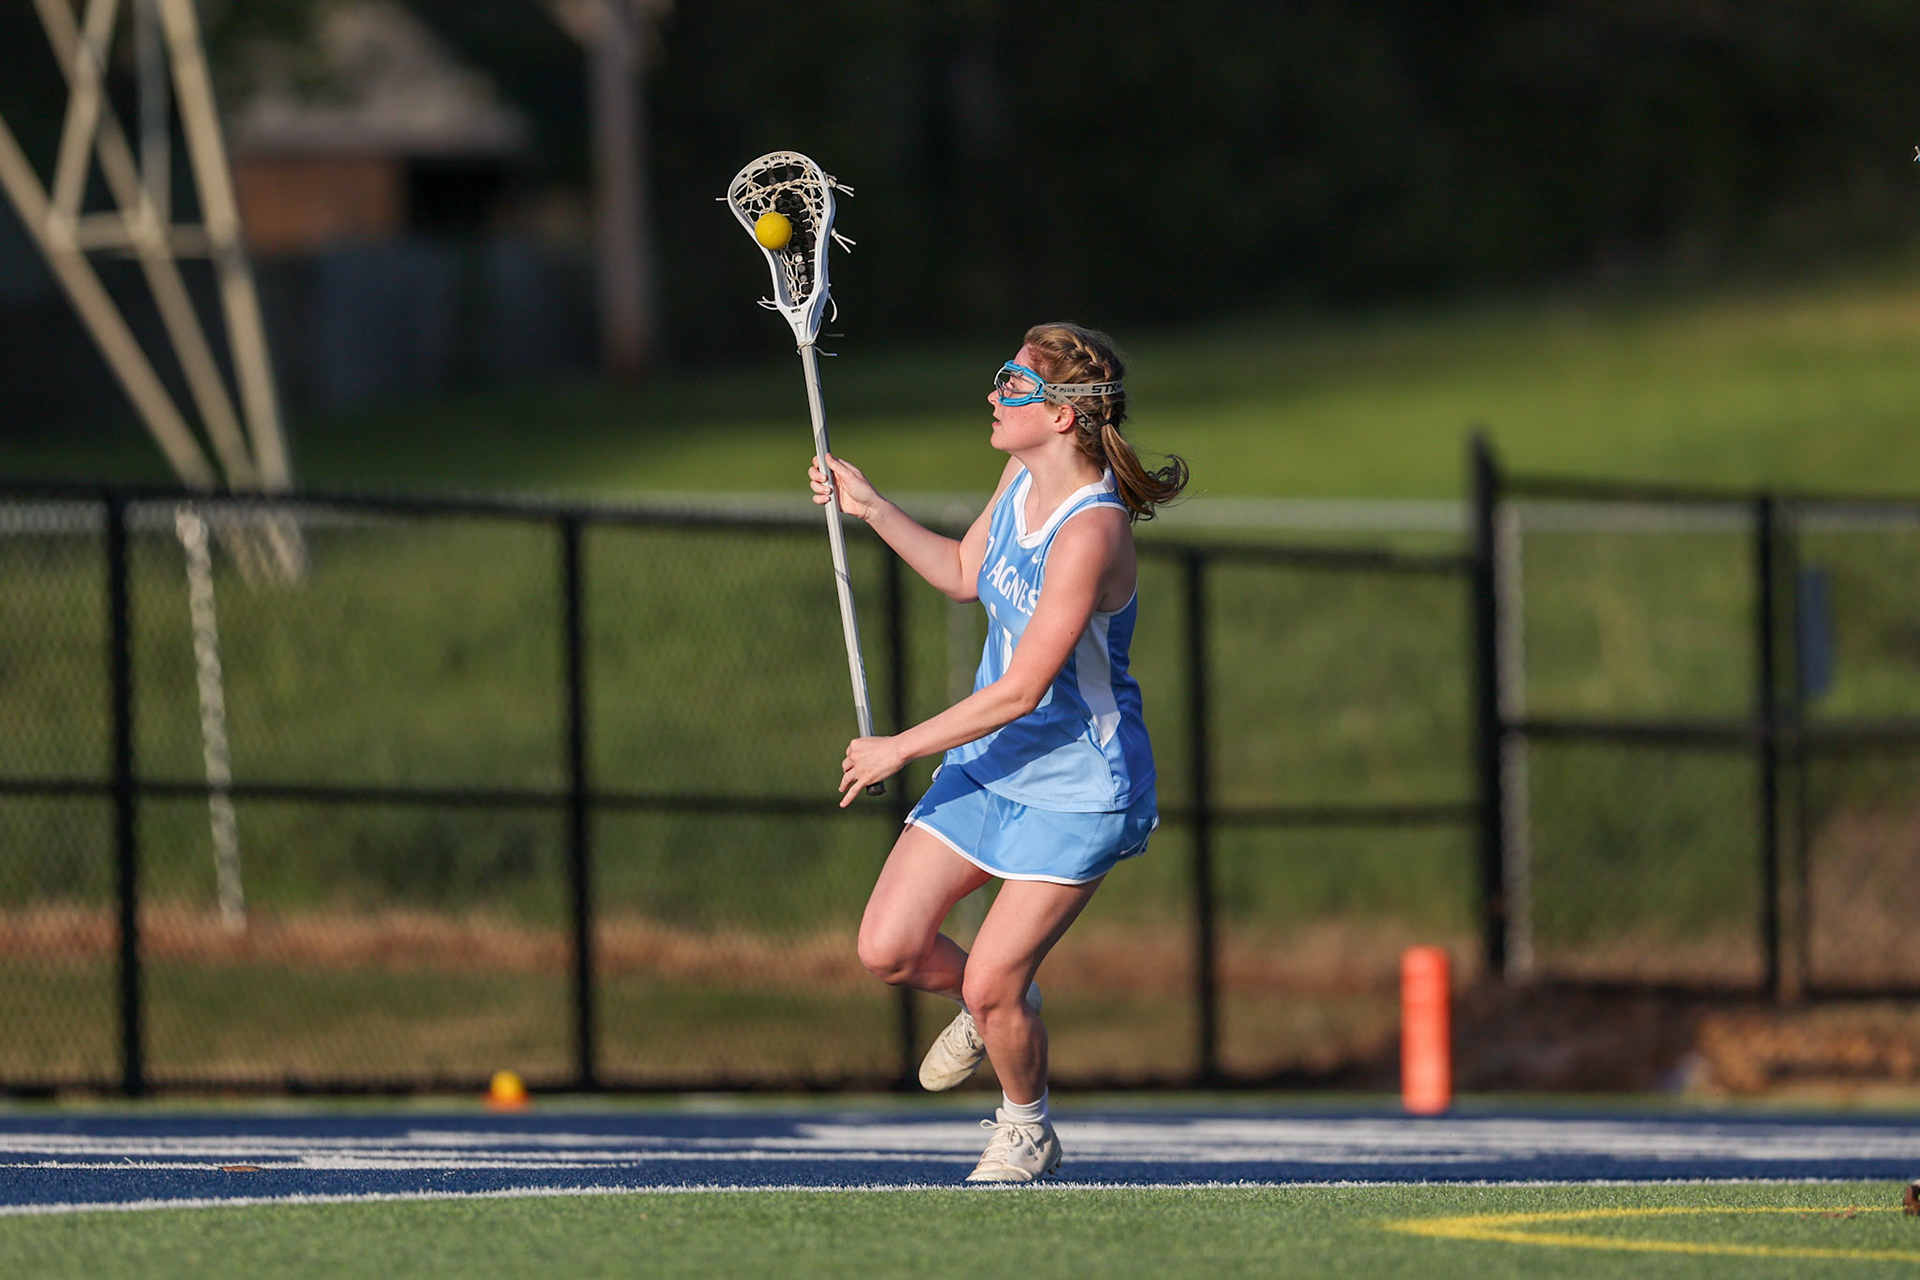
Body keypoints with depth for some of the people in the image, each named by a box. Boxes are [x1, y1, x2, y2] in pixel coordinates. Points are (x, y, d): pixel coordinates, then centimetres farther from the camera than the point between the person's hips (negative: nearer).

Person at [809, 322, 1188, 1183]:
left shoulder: (1091, 531, -28)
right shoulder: (1022, 479, -1)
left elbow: (1022, 688, -27)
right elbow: (965, 575, 20)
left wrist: (901, 748, -20)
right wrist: (872, 510, 8)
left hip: (1076, 791, -8)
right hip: (989, 764, 8)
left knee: (990, 989, -8)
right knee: (888, 950, 0)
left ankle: (1026, 1126, 21)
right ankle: (997, 1005, 31)